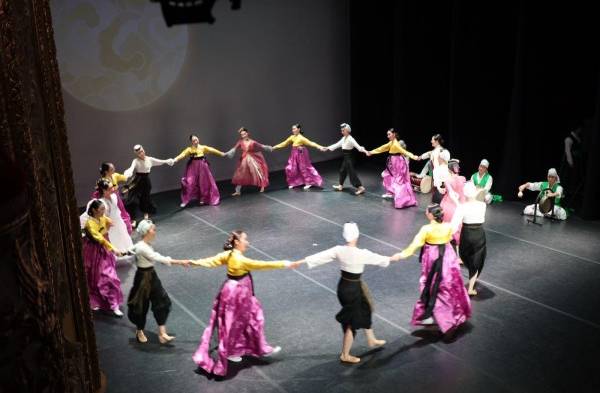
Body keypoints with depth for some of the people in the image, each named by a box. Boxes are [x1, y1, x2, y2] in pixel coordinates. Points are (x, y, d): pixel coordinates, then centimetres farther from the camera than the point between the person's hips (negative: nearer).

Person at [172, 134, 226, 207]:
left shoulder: (203, 147, -1)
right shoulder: (189, 149, -8)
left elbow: (212, 150, 1)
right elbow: (182, 154, -21)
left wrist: (222, 154, 0)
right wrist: (176, 159, -38)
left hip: (202, 167, 2)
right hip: (193, 167, -2)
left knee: (204, 183, 8)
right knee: (189, 183, -9)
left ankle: (204, 199, 28)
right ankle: (185, 201, 0)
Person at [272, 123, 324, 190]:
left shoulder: (301, 137, -16)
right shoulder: (292, 137, 5)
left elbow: (310, 143, -22)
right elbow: (284, 143, 13)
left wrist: (319, 147, -33)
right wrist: (274, 147, 14)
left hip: (301, 154, -7)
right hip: (294, 154, 7)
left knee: (304, 168, 0)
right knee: (290, 168, 5)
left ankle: (309, 183, 13)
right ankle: (293, 183, 20)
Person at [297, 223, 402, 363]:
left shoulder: (338, 250, -12)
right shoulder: (362, 254, -23)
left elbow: (320, 256, -7)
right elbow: (378, 259, -6)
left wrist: (300, 261, 1)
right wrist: (392, 258, 15)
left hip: (343, 286, 7)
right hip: (353, 289, -7)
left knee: (364, 311, 28)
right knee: (352, 322, 10)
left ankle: (371, 340, 48)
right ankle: (345, 355, 24)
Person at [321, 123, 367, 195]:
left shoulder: (350, 139, -18)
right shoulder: (343, 139, 9)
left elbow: (357, 146, -27)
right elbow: (336, 145, 18)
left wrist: (364, 151, -41)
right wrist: (327, 148, 20)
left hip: (349, 158, -9)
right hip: (345, 158, 9)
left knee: (352, 173, -9)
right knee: (342, 171, 19)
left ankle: (360, 188, -7)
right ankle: (340, 186, 34)